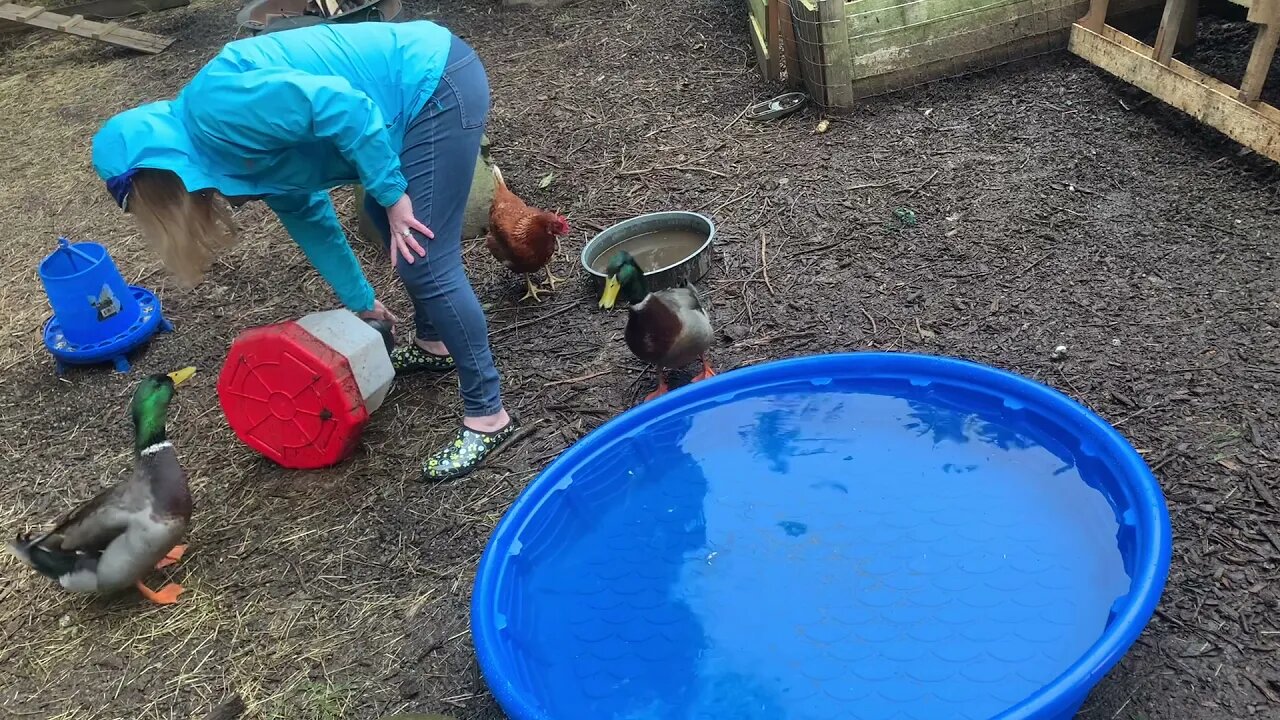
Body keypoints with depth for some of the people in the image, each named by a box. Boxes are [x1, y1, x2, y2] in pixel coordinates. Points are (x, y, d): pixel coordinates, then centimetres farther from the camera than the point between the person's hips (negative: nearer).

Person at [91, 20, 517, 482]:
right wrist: (361, 302, 29)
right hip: (427, 77, 10)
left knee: (424, 264, -7)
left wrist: (393, 196, -14)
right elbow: (304, 210, 23)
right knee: (386, 221, 26)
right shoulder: (240, 147, 14)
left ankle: (487, 415, 3)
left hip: (436, 81, -10)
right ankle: (436, 343, 42)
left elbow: (342, 106, -22)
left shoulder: (217, 109, -14)